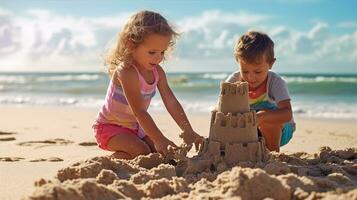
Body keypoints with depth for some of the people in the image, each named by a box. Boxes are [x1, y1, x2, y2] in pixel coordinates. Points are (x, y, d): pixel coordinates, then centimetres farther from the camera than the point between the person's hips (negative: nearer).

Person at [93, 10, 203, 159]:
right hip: (109, 126, -8)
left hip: (136, 127, 8)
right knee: (141, 152, -27)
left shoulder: (157, 72, -6)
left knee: (164, 153, 2)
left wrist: (189, 133, -15)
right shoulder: (126, 72, -30)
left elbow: (171, 102, -7)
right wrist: (159, 139, -40)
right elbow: (139, 111, -35)